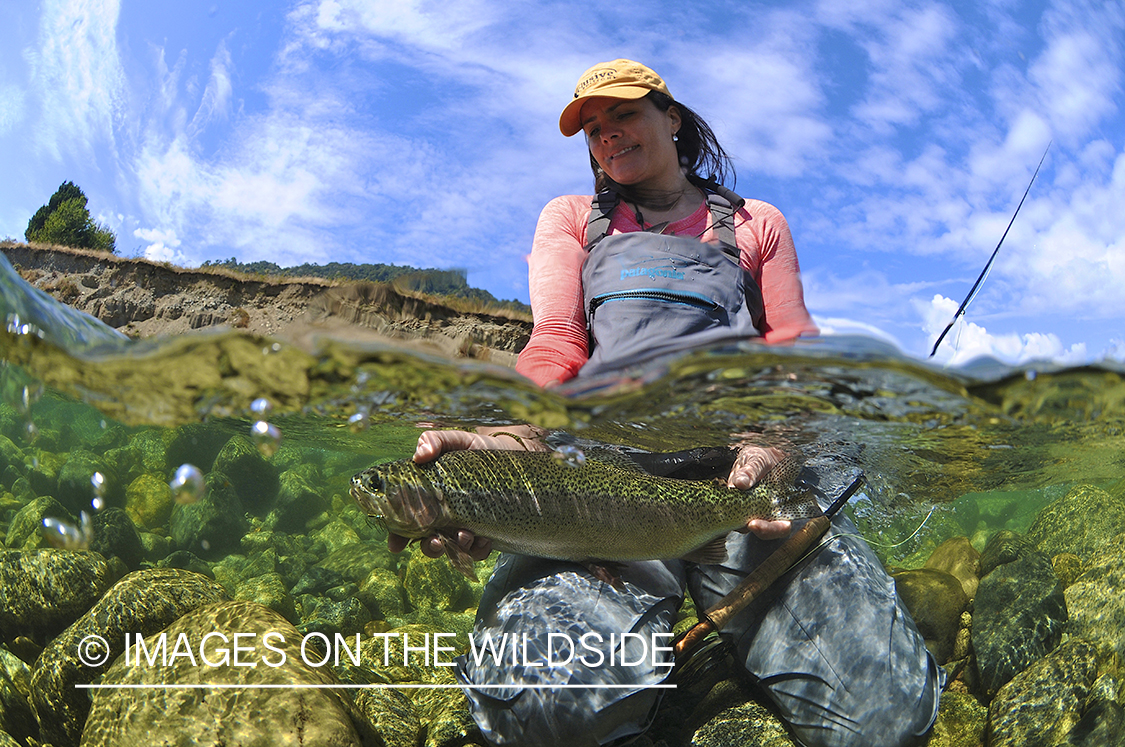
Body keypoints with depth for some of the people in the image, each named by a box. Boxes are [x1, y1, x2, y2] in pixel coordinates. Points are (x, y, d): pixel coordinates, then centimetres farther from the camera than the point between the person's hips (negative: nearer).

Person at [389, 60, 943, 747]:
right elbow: (556, 342, 10)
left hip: (744, 459, 1)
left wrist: (778, 439, -11)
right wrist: (510, 438, -14)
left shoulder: (758, 225, 29)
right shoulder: (572, 218, 29)